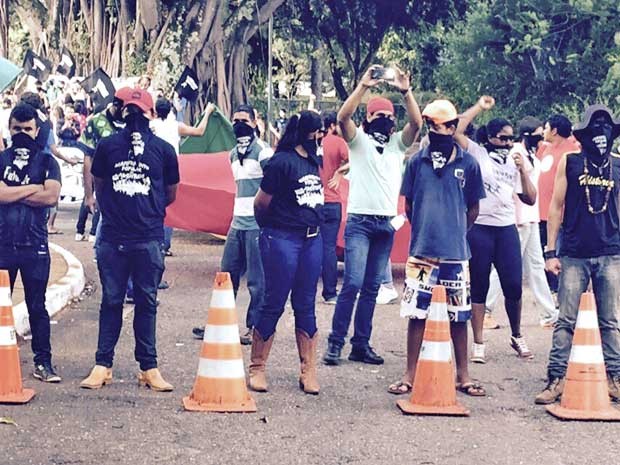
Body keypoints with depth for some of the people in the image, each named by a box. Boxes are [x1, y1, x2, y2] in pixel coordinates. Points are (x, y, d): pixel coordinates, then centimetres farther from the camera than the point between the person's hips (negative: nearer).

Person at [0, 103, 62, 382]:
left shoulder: (47, 162, 6)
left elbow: (52, 196, -11)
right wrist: (35, 188, -7)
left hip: (35, 245, -1)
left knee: (37, 306, 4)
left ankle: (43, 363, 8)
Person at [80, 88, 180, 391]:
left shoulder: (164, 150, 2)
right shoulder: (107, 146, 3)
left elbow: (170, 194, 13)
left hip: (149, 238, 0)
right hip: (113, 238, 0)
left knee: (147, 302, 6)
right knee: (111, 301, 7)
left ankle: (148, 367, 12)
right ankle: (103, 364, 12)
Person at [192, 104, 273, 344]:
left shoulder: (263, 151, -9)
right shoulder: (234, 154, 16)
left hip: (257, 224, -8)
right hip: (238, 223, 8)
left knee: (256, 279, -2)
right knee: (227, 275, 11)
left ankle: (254, 328, 5)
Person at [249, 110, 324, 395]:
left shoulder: (313, 161, 11)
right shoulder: (282, 161, -11)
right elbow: (261, 203, -6)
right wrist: (271, 228, 10)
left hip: (312, 239, 7)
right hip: (282, 240, -7)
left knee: (305, 307, 9)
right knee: (274, 305, -1)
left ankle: (309, 371, 14)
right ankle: (257, 368, 10)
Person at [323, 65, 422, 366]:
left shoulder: (398, 144, 12)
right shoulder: (358, 140, 4)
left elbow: (416, 122, -4)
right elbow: (343, 117, -15)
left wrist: (405, 91, -16)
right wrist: (363, 86, -22)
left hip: (386, 225, 4)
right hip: (360, 221, -4)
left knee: (371, 288, 6)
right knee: (353, 283, -12)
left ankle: (361, 345, 9)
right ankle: (335, 343, -8)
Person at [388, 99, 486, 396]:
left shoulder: (468, 164, 0)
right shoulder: (417, 161, 1)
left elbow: (473, 208, 10)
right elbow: (408, 205, 10)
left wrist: (457, 234, 9)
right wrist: (424, 231, 10)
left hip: (456, 252, 0)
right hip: (422, 250, 0)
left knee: (459, 315, 8)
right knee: (416, 312, 5)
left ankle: (463, 375, 18)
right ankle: (410, 374, 14)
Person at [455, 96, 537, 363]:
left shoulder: (514, 162, 12)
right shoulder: (476, 154, 2)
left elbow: (530, 199, 9)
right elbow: (456, 130, -14)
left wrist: (522, 170, -2)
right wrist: (479, 107, -6)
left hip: (507, 229, 3)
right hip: (479, 228, -3)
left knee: (513, 285, 0)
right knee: (479, 287, 3)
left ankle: (517, 336, 21)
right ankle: (478, 344, 9)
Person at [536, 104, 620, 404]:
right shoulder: (569, 163, 1)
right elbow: (556, 207, 3)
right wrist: (550, 251, -1)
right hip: (574, 255, -2)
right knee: (566, 320, 0)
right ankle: (556, 378, 4)